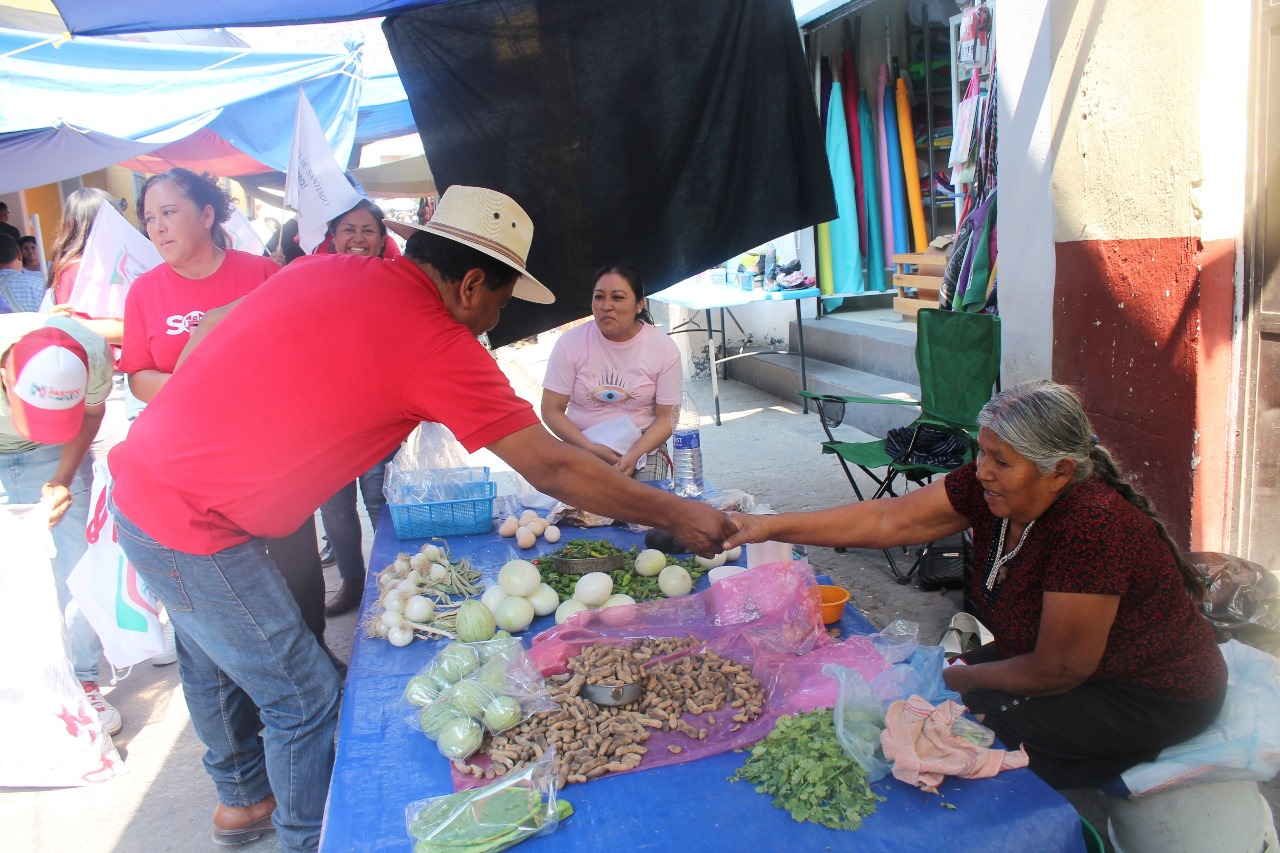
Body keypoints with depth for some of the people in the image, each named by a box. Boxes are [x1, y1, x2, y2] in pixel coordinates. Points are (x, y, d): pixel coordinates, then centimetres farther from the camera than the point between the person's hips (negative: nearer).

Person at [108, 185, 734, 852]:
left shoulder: (324, 269, 1)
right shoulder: (437, 344, -21)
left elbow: (209, 329, 11)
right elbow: (553, 470, -20)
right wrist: (679, 516, -11)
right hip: (193, 526, -10)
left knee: (215, 658, 28)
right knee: (305, 698, 5)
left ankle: (244, 795, 52)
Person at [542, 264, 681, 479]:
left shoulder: (664, 348, -7)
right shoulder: (570, 342, -7)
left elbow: (666, 417, -4)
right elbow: (552, 411, -4)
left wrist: (634, 455, -21)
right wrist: (592, 449, -17)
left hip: (644, 447, 1)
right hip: (582, 447, 0)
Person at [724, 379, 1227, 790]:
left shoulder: (1092, 526, -35)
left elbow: (1058, 671, -27)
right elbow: (889, 519, -15)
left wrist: (964, 678, -12)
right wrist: (770, 527, -20)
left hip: (1156, 696, -7)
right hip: (1060, 658, 8)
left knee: (976, 719, -19)